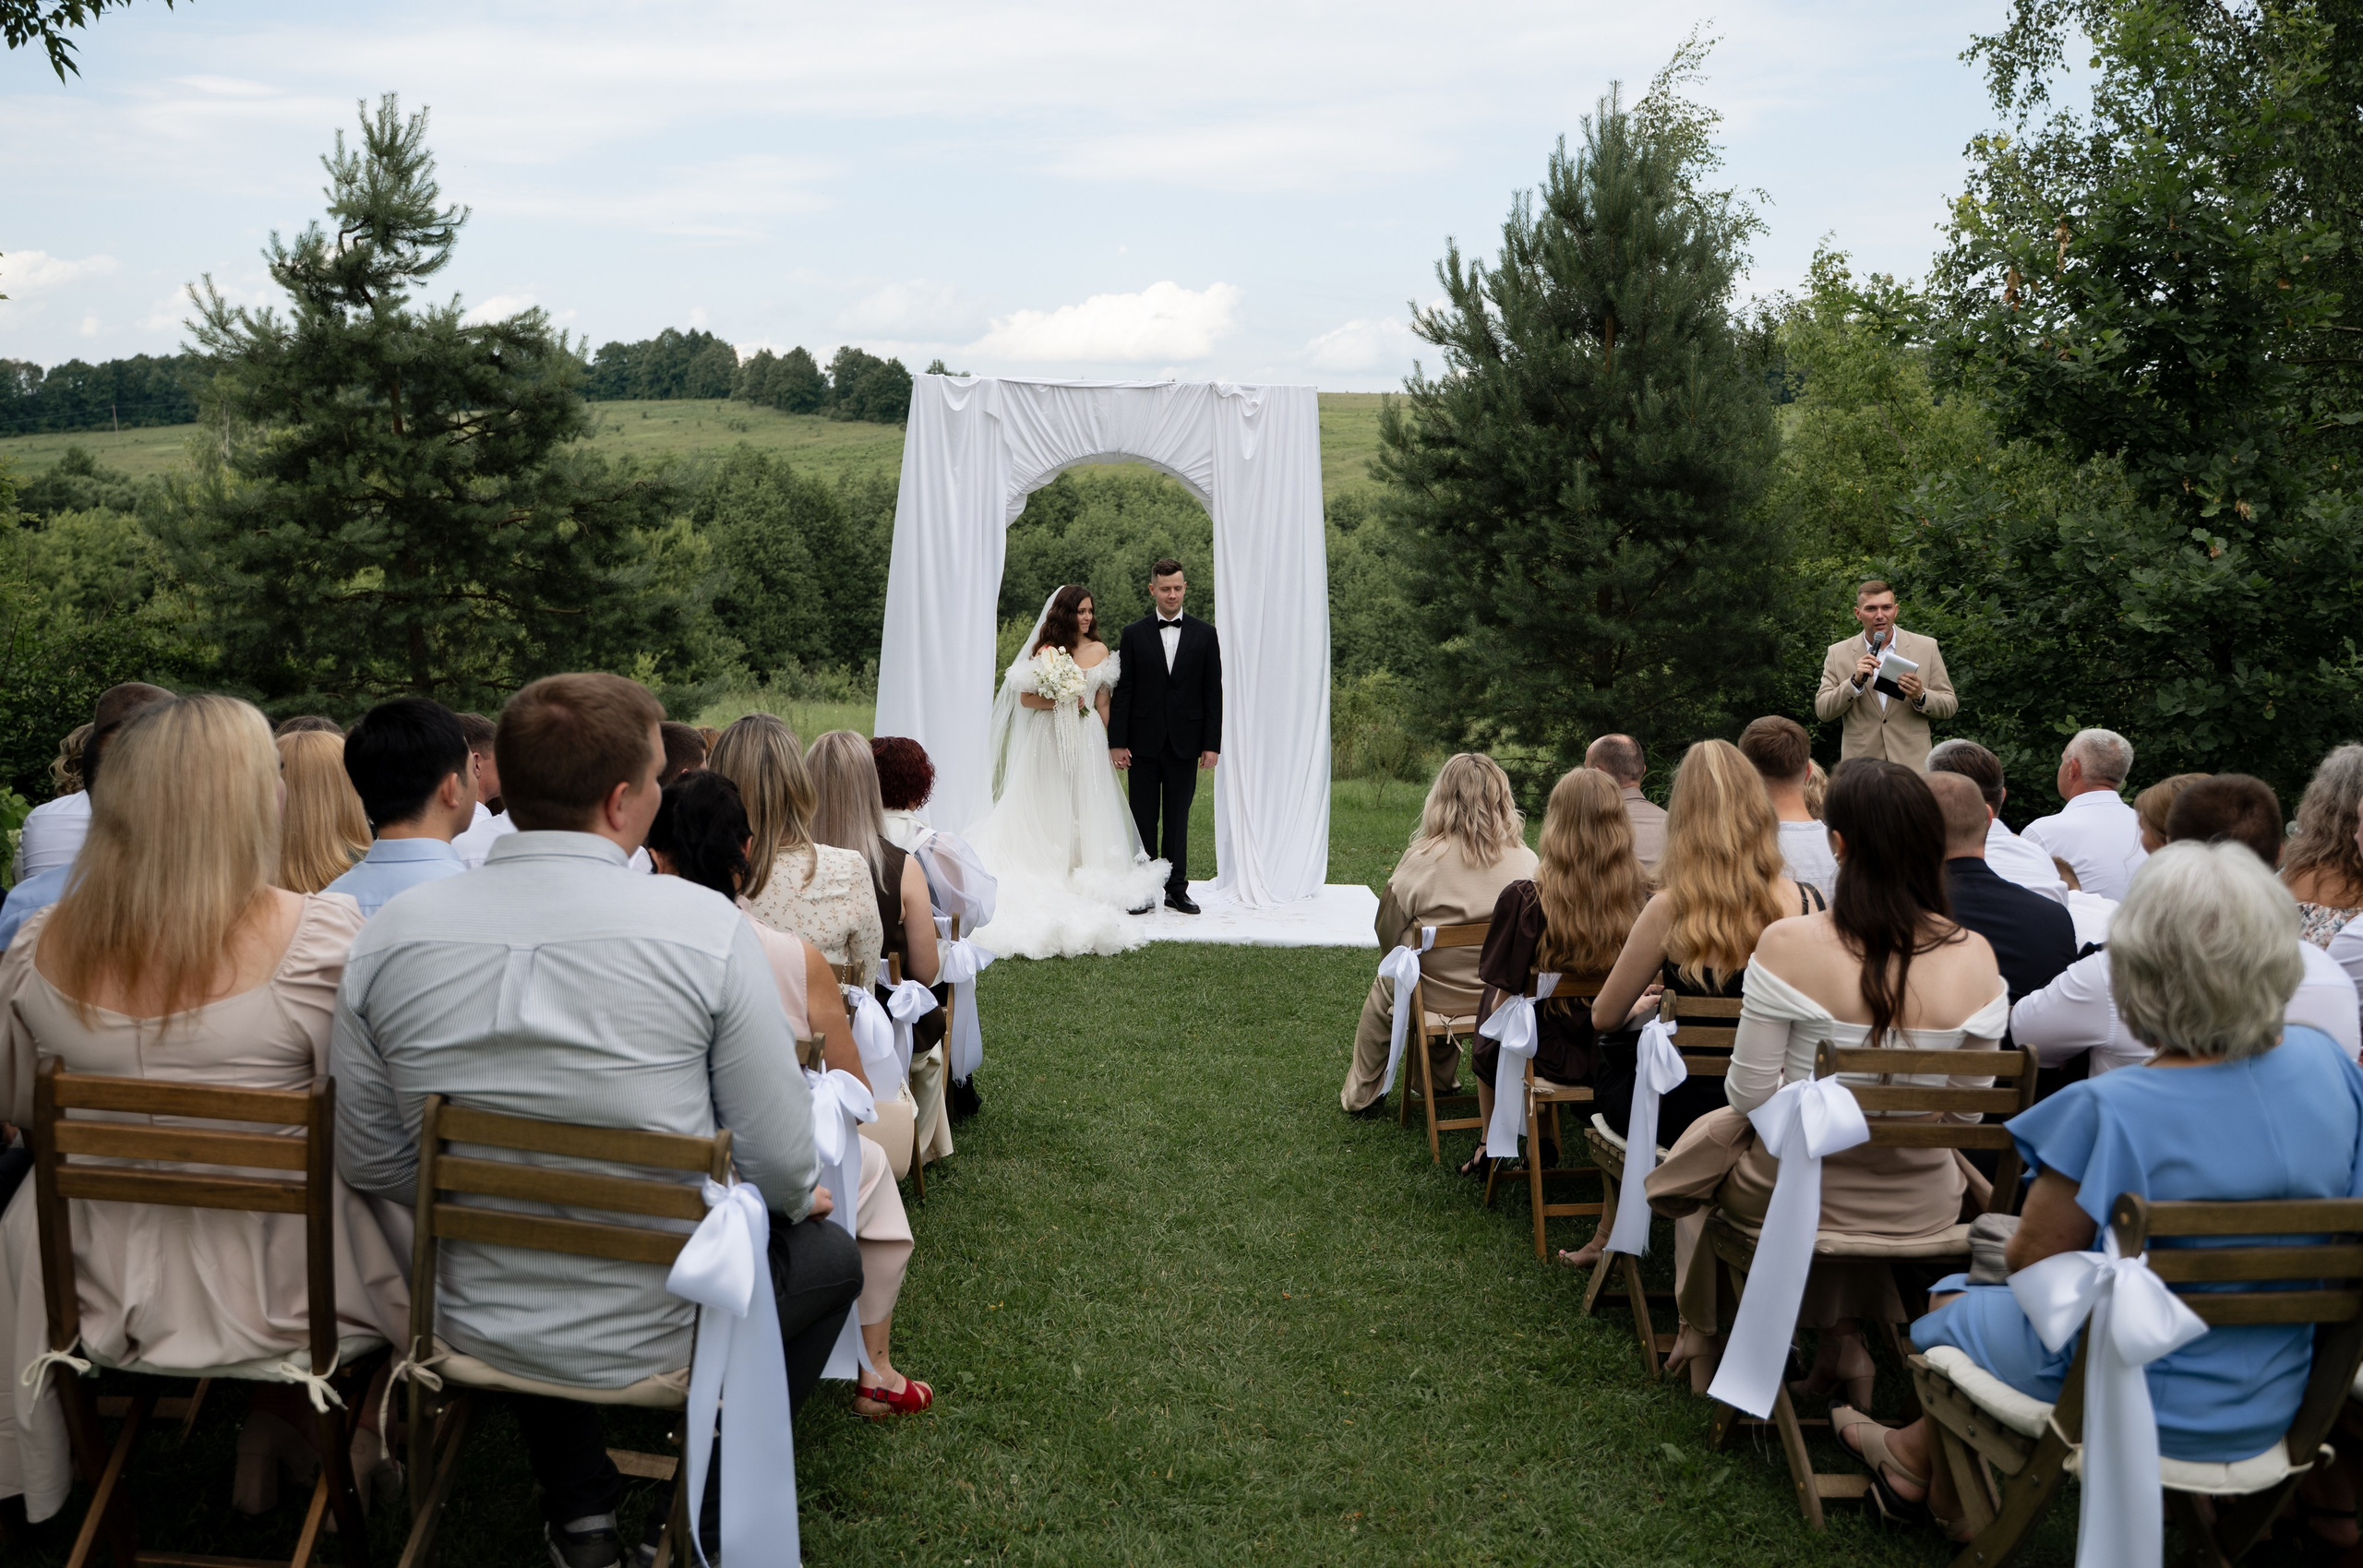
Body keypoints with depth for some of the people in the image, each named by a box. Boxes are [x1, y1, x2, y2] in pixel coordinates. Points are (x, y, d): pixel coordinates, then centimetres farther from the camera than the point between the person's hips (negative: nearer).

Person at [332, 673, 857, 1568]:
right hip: (657, 1332, -3)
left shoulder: (391, 933, -10)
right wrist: (804, 1196, 9)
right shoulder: (706, 927, -20)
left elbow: (366, 1162, 0)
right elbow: (780, 1165, -15)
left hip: (473, 1324, 3)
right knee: (831, 1255, 27)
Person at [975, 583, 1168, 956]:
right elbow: (1025, 698, -3)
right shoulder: (1045, 650, -3)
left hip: (1087, 741, 3)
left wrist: (1108, 744, 6)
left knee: (1086, 807, 3)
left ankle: (1084, 880, 9)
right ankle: (1048, 880, 9)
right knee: (1049, 808, 3)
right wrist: (1061, 702, -15)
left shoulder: (1100, 651, 5)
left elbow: (1104, 704, 8)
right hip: (1049, 740, -2)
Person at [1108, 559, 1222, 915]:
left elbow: (1213, 692, 3)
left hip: (1184, 742, 0)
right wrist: (1117, 742, -5)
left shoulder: (1204, 634, 4)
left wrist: (1212, 744, -2)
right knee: (1143, 819, 4)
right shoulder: (1134, 634, 3)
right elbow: (1123, 690, 1)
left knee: (1178, 819, 7)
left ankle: (1176, 889, 14)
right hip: (1144, 741, 0)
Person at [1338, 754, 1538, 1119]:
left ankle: (1361, 1095, 43)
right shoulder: (1526, 861, -13)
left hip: (1436, 994, -3)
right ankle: (1441, 1080, 53)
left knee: (1384, 988, 30)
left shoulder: (1422, 859, -20)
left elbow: (1388, 932, -11)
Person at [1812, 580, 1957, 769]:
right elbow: (1822, 712, 0)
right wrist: (1855, 681, -14)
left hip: (1912, 764, 0)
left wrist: (1920, 697, -14)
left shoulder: (1926, 647, 5)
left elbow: (1950, 706, 6)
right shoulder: (1837, 653, 5)